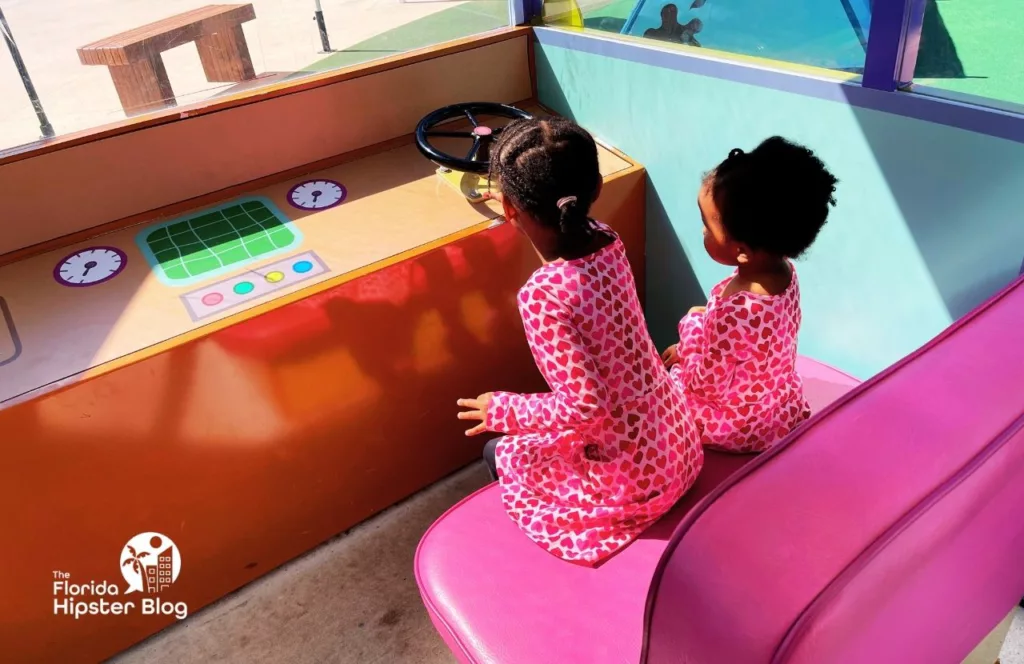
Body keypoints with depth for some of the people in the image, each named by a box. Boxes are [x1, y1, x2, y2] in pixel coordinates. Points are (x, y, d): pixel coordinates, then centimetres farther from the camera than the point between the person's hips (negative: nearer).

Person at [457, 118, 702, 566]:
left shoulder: (542, 295, -30)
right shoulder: (606, 241, -8)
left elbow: (583, 407, -28)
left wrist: (505, 411, -13)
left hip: (632, 479, -7)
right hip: (675, 444, 7)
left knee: (504, 455, 17)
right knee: (533, 439, 28)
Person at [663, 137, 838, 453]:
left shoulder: (737, 310, -39)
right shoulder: (782, 269, -13)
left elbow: (708, 384, -25)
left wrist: (693, 325, -12)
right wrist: (690, 349, 4)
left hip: (735, 426, -8)